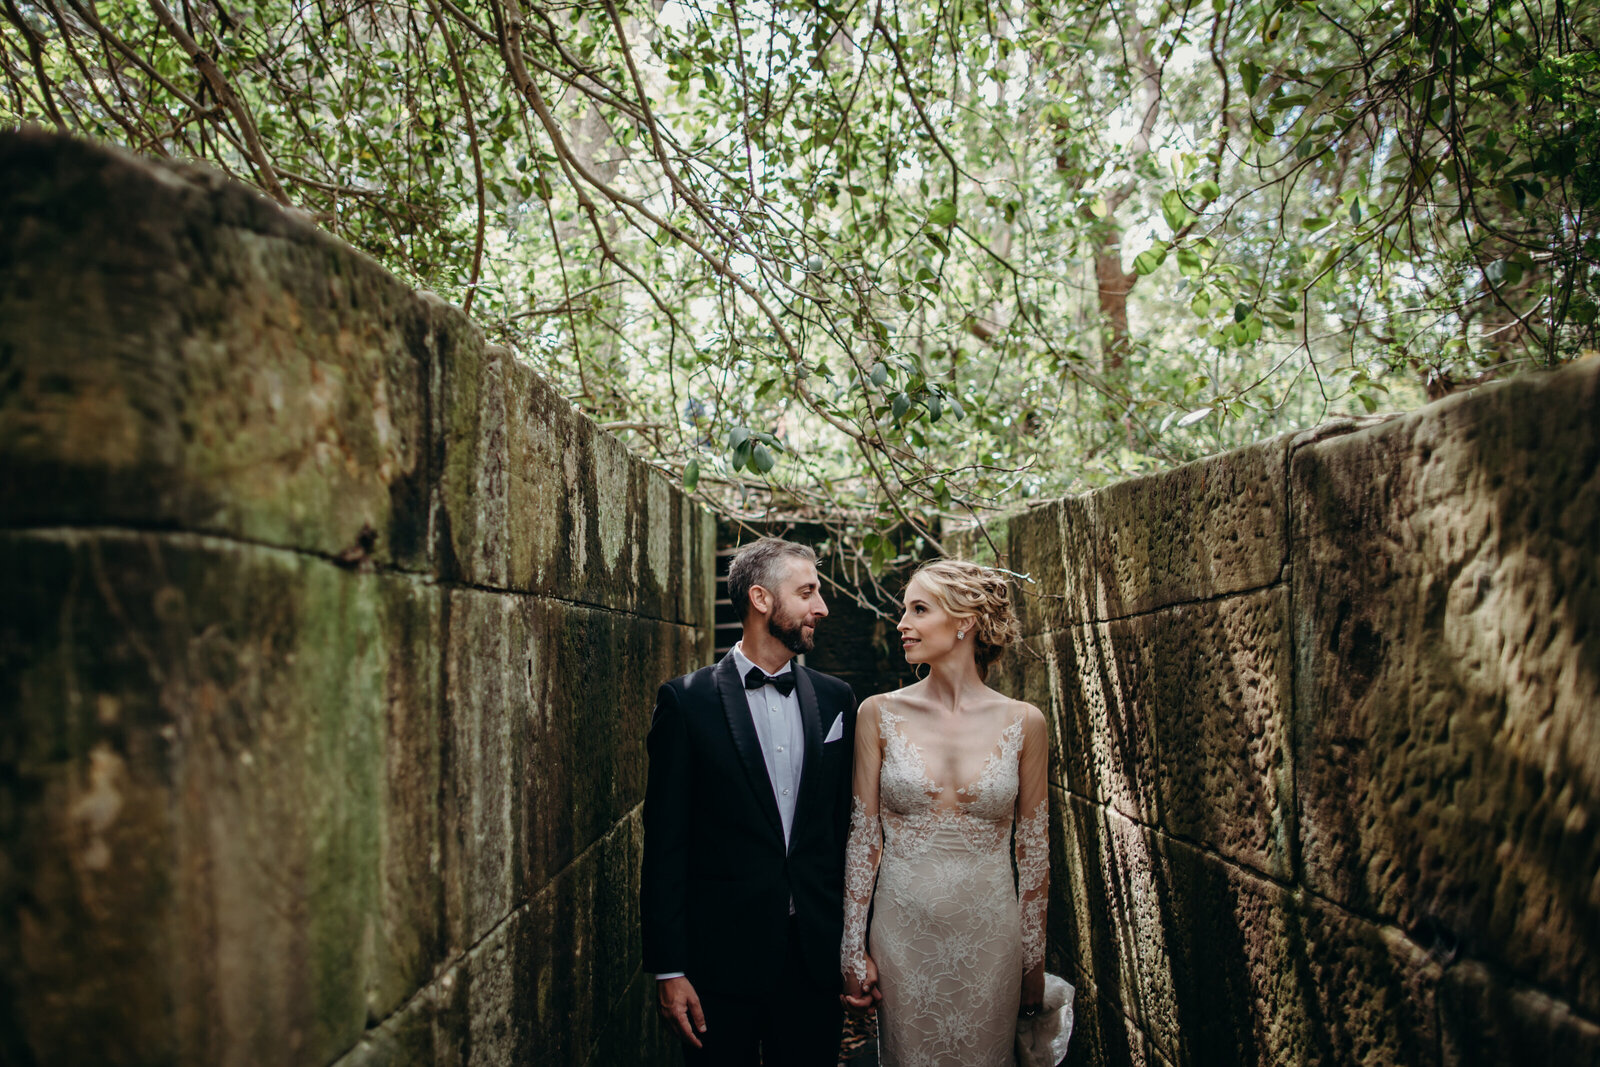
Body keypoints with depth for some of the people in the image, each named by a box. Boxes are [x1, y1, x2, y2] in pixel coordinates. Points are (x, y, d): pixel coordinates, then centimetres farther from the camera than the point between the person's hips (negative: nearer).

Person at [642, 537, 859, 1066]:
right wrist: (668, 969, -8)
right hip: (722, 960, -3)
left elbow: (846, 824, 9)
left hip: (816, 957, 3)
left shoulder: (835, 699, 5)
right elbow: (665, 841, -6)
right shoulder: (687, 700, -6)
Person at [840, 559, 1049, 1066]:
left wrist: (1033, 959, 5)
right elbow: (863, 838, -1)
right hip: (903, 932, 0)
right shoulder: (880, 714, -4)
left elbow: (1033, 850, 3)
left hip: (990, 937, 0)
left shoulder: (1023, 723, -4)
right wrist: (853, 948, -3)